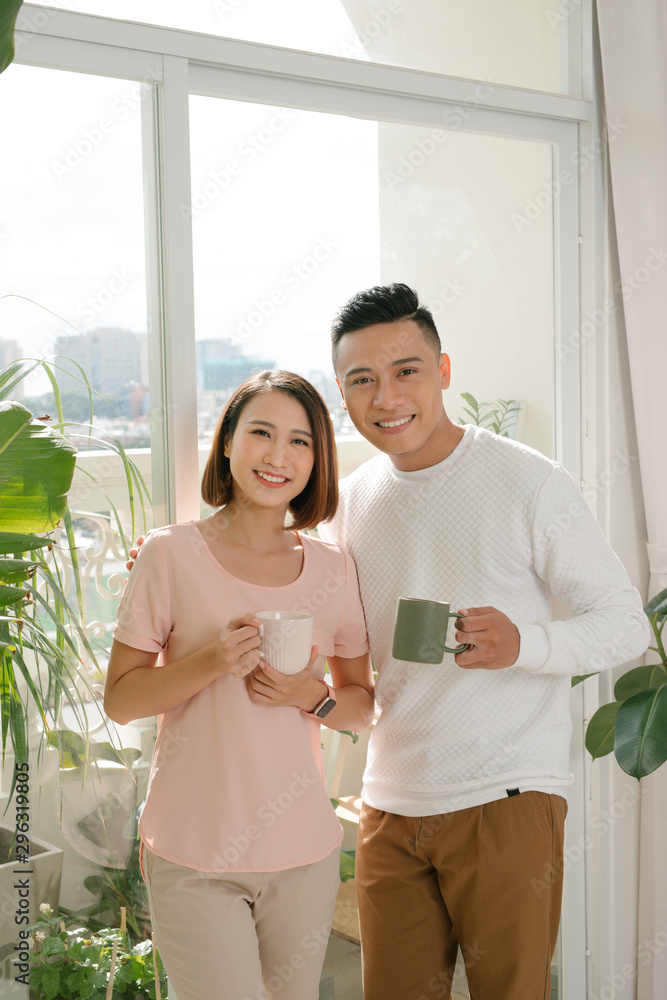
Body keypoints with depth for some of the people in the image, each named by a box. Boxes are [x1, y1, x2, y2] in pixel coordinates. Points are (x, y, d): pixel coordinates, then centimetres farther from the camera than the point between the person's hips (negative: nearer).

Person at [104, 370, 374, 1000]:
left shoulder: (331, 568, 4)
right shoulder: (172, 554, -6)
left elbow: (362, 706, 12)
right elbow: (119, 699, -3)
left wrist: (313, 698, -9)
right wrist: (209, 663, -19)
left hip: (304, 852, 3)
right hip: (192, 854, -3)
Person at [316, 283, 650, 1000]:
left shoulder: (528, 482, -9)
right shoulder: (352, 501, 7)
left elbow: (626, 624, -7)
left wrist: (522, 643, -25)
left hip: (506, 799, -4)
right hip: (391, 803, 5)